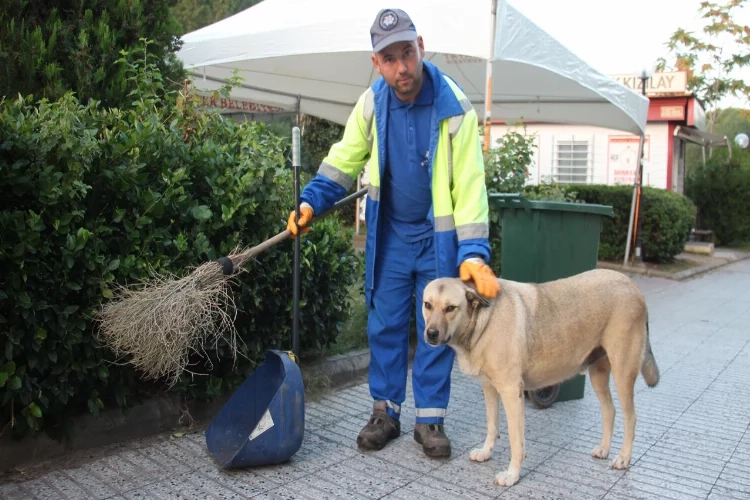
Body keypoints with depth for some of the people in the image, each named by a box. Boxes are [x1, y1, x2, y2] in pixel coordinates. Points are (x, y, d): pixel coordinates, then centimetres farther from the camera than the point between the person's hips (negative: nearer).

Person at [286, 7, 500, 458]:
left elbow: (469, 184, -21)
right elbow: (345, 160, 4)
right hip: (390, 234, 3)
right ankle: (386, 411, 22)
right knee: (385, 324, 7)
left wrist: (473, 251, -28)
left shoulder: (454, 106, -18)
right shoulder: (371, 103, -8)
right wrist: (312, 201, -11)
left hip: (439, 236, -2)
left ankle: (431, 418, 19)